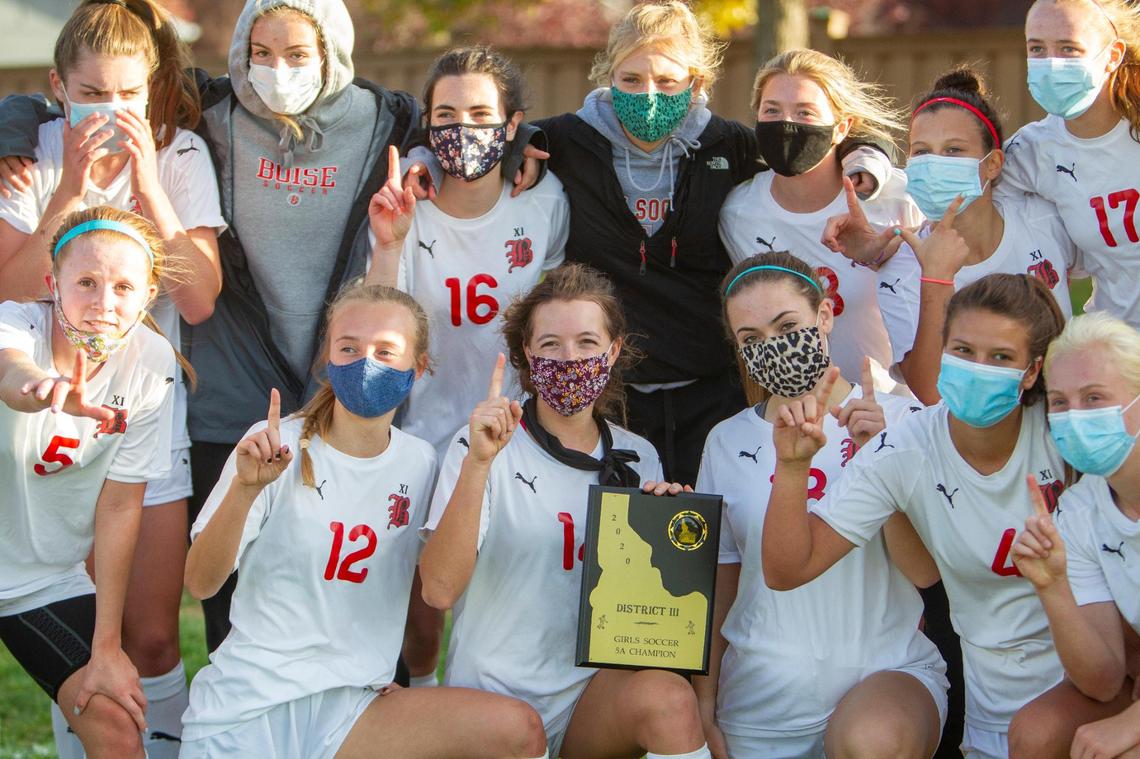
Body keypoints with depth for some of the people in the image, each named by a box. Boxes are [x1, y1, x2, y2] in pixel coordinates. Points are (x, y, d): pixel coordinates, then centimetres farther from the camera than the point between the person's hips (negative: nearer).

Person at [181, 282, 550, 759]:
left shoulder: (420, 463, 5)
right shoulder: (278, 446, -6)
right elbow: (200, 584, -13)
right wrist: (243, 489, -26)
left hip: (349, 705, 4)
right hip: (245, 703, -4)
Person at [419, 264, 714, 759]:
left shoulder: (638, 458, 8)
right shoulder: (485, 446, -4)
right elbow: (439, 590, -17)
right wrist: (478, 463, -26)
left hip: (595, 687, 3)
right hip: (493, 696, -3)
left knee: (669, 697, -28)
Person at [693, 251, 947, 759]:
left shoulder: (895, 421, 0)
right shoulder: (727, 442, 9)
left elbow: (924, 571, -7)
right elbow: (717, 585, 12)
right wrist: (704, 710, 8)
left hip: (887, 669, -2)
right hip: (762, 701, 2)